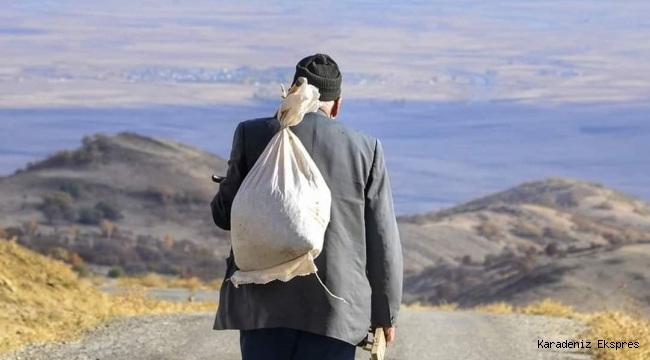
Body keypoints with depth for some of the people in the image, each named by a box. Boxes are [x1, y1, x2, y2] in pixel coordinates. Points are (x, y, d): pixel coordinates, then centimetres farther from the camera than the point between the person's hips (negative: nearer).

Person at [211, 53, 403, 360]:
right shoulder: (365, 149, 3)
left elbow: (225, 213, 6)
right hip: (335, 310, 0)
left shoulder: (253, 134, 2)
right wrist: (385, 312, 13)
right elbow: (382, 241, 4)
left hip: (265, 303, 0)